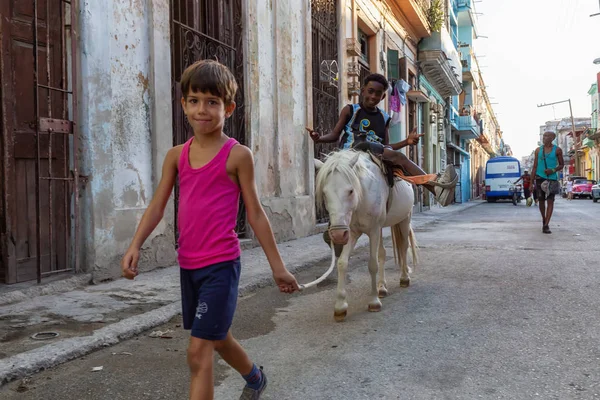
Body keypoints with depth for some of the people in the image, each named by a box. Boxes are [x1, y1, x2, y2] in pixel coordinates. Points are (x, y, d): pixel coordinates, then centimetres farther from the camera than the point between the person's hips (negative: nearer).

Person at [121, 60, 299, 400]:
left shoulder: (237, 155, -8)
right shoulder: (177, 155, 5)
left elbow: (255, 212, -5)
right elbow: (158, 205, 3)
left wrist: (277, 265, -3)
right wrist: (136, 246, -12)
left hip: (221, 264, -6)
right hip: (188, 264, 6)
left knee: (199, 350, -7)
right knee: (216, 336, 24)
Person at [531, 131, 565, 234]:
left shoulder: (557, 150, 1)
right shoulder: (538, 150, 5)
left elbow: (562, 164, 7)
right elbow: (535, 166, 7)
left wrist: (553, 170, -14)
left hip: (552, 178, -2)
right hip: (540, 178, 2)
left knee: (550, 201, -8)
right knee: (541, 201, 7)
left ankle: (546, 225, -10)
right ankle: (544, 219, 28)